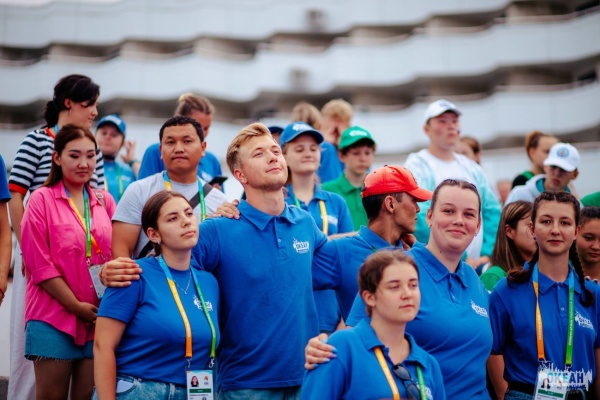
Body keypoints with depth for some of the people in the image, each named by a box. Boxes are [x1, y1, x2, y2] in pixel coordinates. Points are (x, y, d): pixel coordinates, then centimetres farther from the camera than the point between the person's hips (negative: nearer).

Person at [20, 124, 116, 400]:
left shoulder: (105, 201, 11)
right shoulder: (42, 199, -1)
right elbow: (38, 263, -7)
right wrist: (76, 306, -10)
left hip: (100, 317, 4)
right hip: (53, 316, -3)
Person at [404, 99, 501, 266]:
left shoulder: (471, 168, 16)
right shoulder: (416, 166, -4)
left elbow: (492, 211, 12)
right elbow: (421, 220, -16)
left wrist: (488, 254, -3)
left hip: (477, 265, 6)